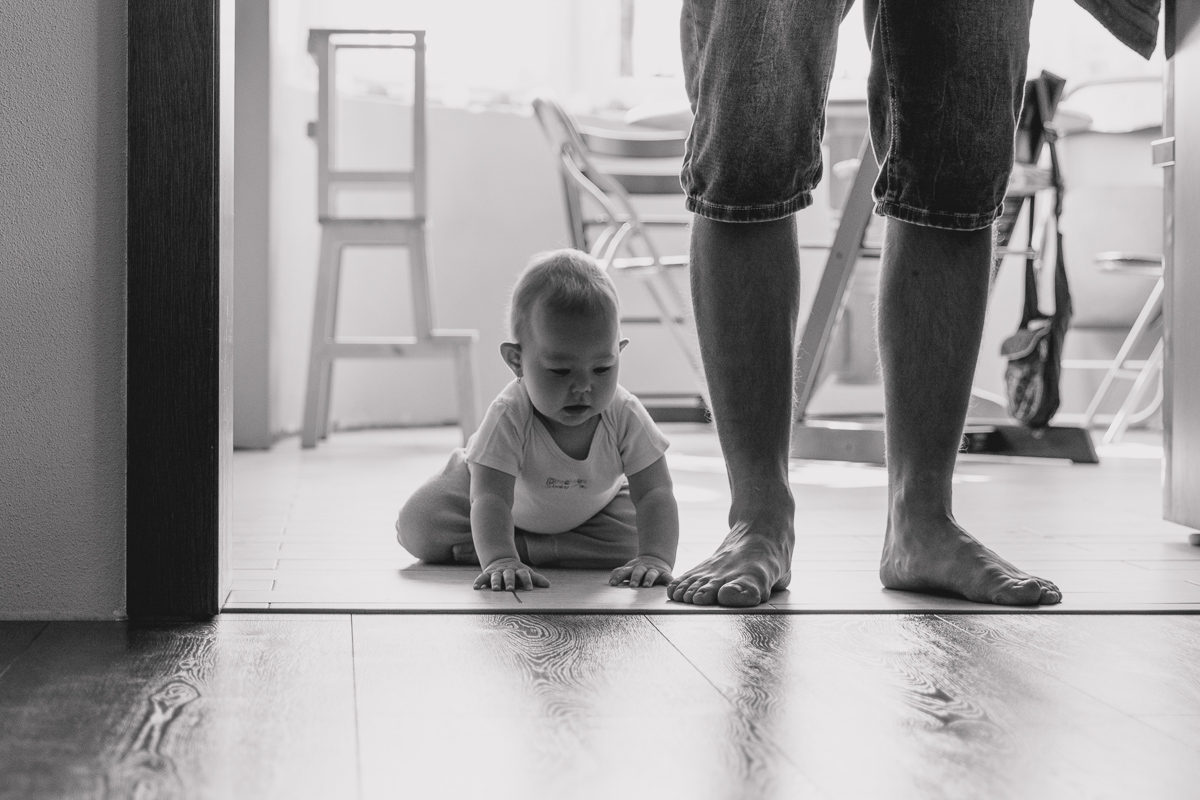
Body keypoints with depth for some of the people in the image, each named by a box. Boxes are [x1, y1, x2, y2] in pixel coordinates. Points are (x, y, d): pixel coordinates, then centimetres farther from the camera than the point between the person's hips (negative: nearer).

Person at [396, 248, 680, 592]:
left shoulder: (625, 416, -34)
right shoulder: (508, 417, -41)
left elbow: (655, 493, -35)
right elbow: (491, 498, -46)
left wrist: (655, 558, -52)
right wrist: (499, 560, -64)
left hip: (591, 505, 3)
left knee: (632, 543, -23)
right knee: (418, 528, -17)